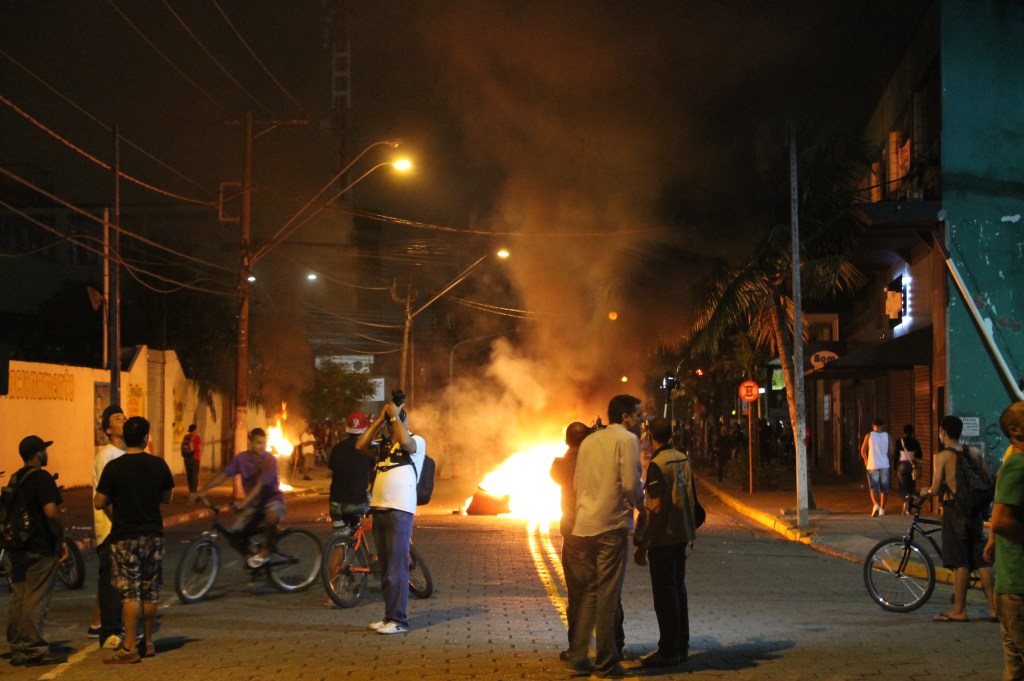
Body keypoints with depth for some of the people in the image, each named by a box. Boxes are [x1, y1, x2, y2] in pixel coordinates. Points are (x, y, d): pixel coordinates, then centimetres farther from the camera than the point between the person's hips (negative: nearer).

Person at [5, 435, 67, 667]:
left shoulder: (15, 479, 14)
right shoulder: (42, 478, -12)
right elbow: (51, 512, -21)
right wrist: (61, 540, -11)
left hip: (16, 548, 8)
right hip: (40, 549, -8)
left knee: (18, 598, 11)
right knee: (36, 601, -6)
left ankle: (17, 649, 15)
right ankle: (35, 650, -4)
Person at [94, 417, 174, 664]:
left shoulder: (114, 467, -11)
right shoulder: (158, 465, -1)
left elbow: (99, 503, -8)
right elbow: (167, 497, 11)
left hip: (124, 536, -3)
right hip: (153, 534, 3)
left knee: (130, 593, -2)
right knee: (150, 591, 13)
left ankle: (130, 648, -3)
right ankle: (148, 642, 22)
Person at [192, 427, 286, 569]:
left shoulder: (270, 460, -21)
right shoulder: (241, 458, -8)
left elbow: (260, 485, -31)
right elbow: (223, 474, -10)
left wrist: (243, 503, -45)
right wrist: (202, 492, -20)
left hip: (272, 499, -5)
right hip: (253, 503, 5)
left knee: (271, 516, -40)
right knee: (235, 533, -12)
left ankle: (265, 552, -18)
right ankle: (251, 556, 16)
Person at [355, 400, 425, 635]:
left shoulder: (417, 442, -1)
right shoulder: (384, 445, 17)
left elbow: (404, 441, -24)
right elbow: (360, 445, 3)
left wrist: (394, 415, -11)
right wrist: (380, 417, 2)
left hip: (400, 511, -7)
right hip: (379, 510, 7)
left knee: (397, 568, -8)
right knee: (385, 569, 11)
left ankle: (399, 620, -6)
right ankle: (389, 616, 18)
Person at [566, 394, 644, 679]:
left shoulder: (589, 441, 17)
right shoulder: (627, 439, -5)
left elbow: (577, 483, 16)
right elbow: (631, 484, -13)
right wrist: (640, 501, 5)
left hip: (583, 526, 7)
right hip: (611, 526, -7)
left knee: (590, 592, 14)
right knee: (608, 595, -1)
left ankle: (577, 657, 13)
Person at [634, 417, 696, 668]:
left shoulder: (657, 464, -17)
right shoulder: (683, 459, 7)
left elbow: (656, 508, -21)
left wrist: (643, 545, -17)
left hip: (663, 537, -8)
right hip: (681, 535, 8)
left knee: (664, 594, -2)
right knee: (678, 590, 15)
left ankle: (668, 651, 2)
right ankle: (681, 647, 21)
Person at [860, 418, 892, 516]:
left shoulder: (869, 436, 0)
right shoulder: (887, 436, 2)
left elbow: (863, 451, 1)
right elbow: (890, 451, 0)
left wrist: (866, 460, 19)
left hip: (872, 465, -1)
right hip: (884, 465, 1)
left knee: (873, 487, 1)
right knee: (884, 488, 12)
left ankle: (875, 504, -23)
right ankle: (882, 509, 17)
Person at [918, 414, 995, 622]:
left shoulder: (942, 456, -9)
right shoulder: (974, 455, 9)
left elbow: (936, 489, -12)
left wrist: (925, 492, 9)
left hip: (954, 511, -6)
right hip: (974, 511, 6)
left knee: (959, 562, -3)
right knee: (981, 560, 9)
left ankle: (959, 610, 1)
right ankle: (994, 607, 10)